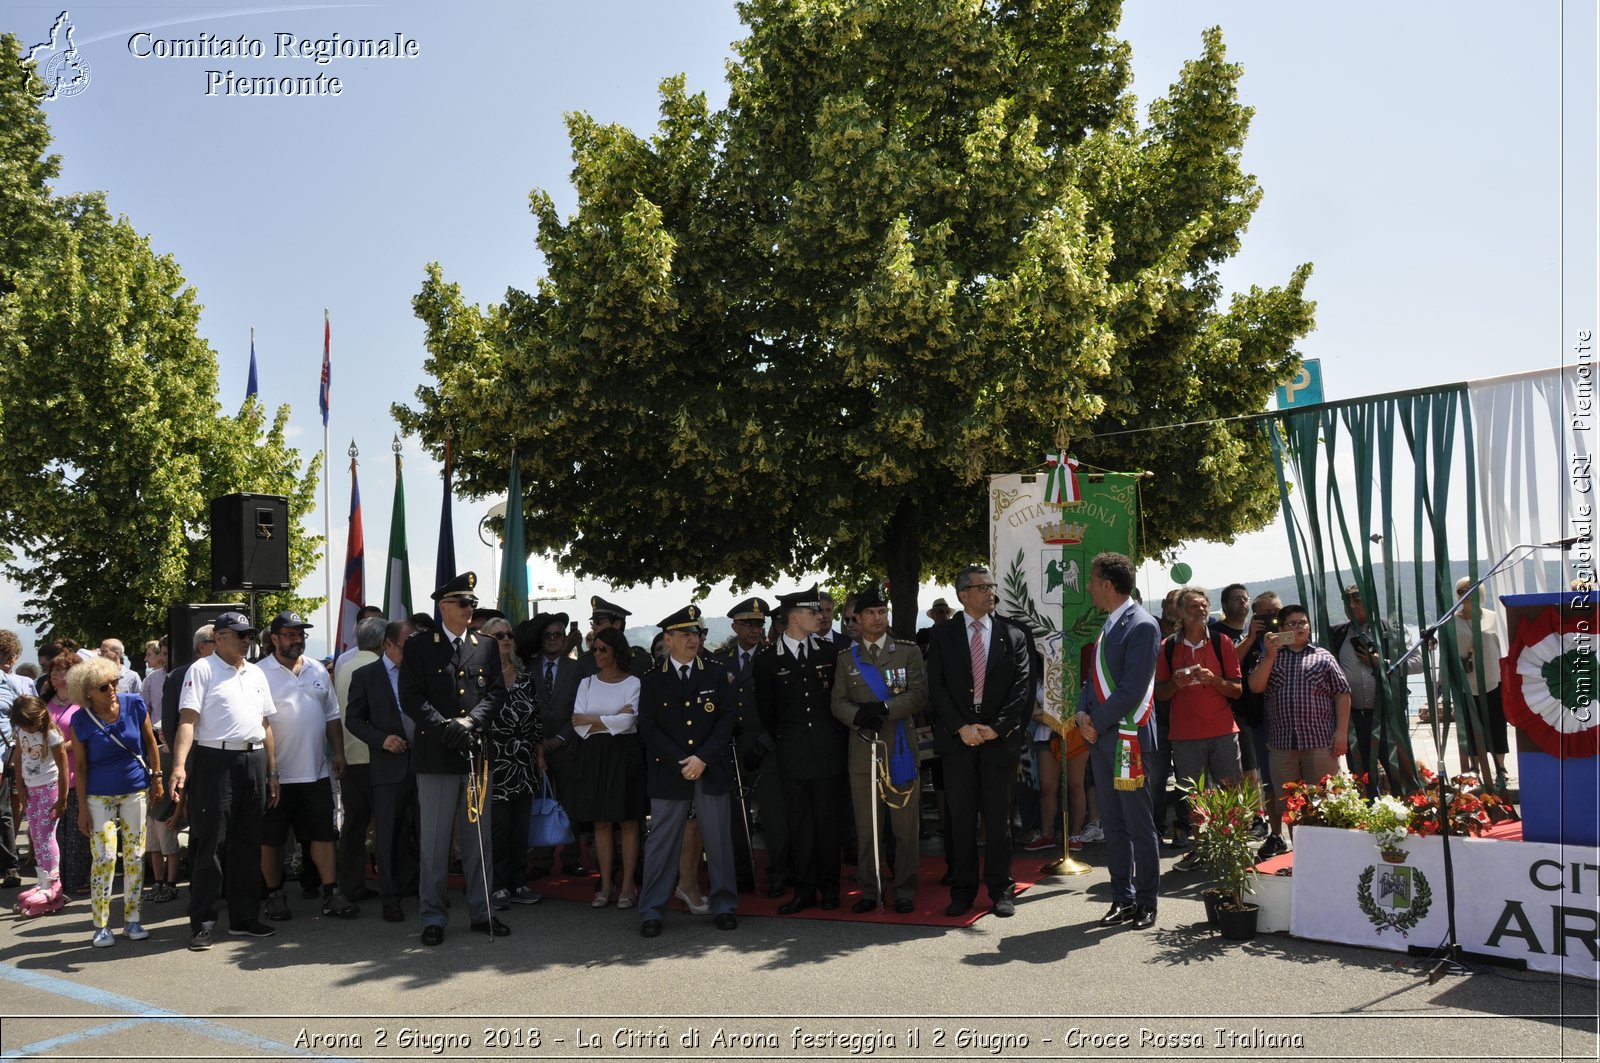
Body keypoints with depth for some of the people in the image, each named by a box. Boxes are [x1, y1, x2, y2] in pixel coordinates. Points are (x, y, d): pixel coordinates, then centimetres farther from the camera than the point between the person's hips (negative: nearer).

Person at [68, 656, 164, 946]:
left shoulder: (134, 705, -8)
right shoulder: (82, 721, -11)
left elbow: (150, 742, 5)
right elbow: (80, 766, -5)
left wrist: (157, 777, 5)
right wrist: (83, 809, -4)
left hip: (135, 792, 2)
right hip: (100, 797, -2)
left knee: (135, 856, 6)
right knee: (104, 858, -7)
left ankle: (131, 919, 17)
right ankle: (101, 925, 4)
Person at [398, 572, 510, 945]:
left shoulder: (486, 646, 12)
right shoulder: (419, 645, 1)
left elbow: (496, 693, 7)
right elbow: (411, 697, -6)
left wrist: (470, 722, -9)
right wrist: (444, 728, -15)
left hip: (476, 755, 4)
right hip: (435, 757, -3)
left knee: (479, 838, 9)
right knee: (434, 841, 2)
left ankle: (481, 913, 19)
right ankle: (434, 917, 12)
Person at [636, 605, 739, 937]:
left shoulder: (717, 673, 5)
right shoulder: (652, 680, 3)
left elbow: (728, 717, 0)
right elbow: (648, 728, -1)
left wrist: (703, 759, -10)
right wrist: (680, 763, -10)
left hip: (711, 771, 1)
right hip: (667, 773, -1)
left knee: (719, 839, 6)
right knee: (661, 841, 2)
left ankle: (724, 905, 17)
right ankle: (651, 910, 10)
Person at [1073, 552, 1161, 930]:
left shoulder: (1142, 625, -12)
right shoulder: (1108, 625, 15)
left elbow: (1132, 689, -18)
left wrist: (1097, 723, -12)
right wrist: (1082, 713, 1)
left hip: (1128, 738, -8)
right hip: (1101, 739, 9)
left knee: (1140, 825, 1)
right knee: (1112, 824, 13)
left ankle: (1146, 903, 11)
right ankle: (1122, 899, 21)